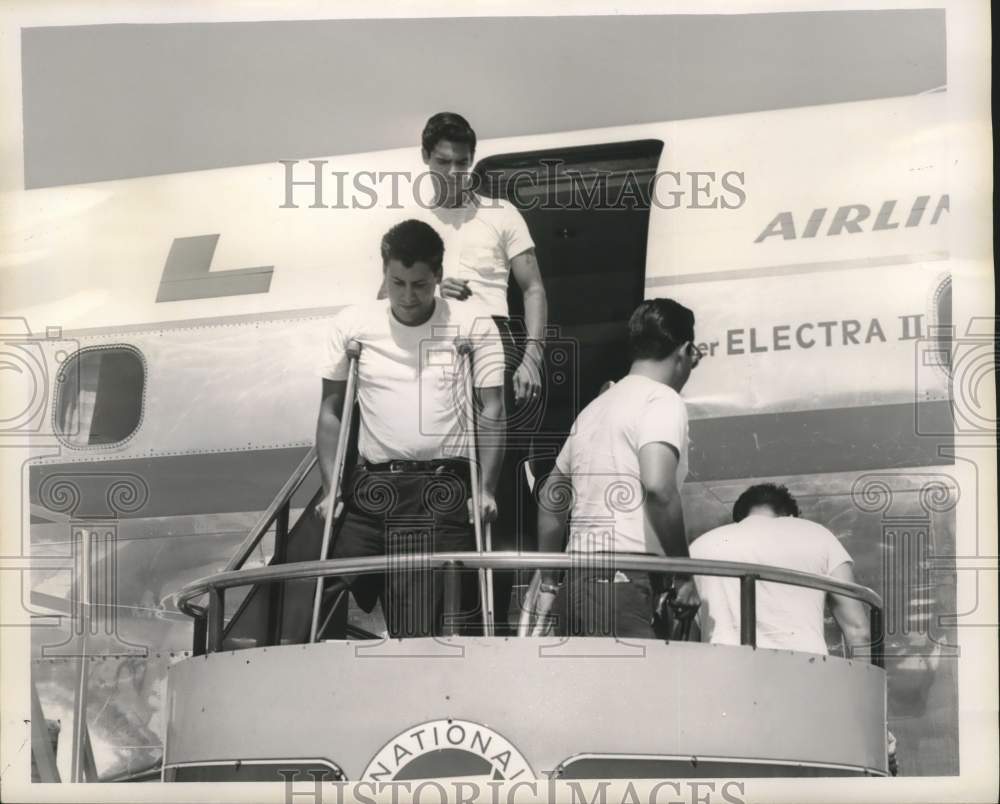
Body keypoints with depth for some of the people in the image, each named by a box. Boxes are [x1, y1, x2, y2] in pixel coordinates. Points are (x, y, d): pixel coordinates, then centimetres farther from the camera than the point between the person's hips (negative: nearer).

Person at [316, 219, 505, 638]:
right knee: (331, 601, 1)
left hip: (444, 491, -3)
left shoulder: (474, 327, 2)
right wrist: (331, 488, 1)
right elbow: (331, 411, 11)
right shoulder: (352, 325, 7)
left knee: (423, 629, -11)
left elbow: (491, 410, 3)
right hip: (371, 488, 3)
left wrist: (487, 488, -9)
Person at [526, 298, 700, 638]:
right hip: (623, 581, -9)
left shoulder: (596, 407, 23)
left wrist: (548, 583, 34)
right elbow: (658, 486, -19)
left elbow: (551, 497, 29)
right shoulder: (663, 400, -2)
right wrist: (682, 568, -9)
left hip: (577, 582, 9)